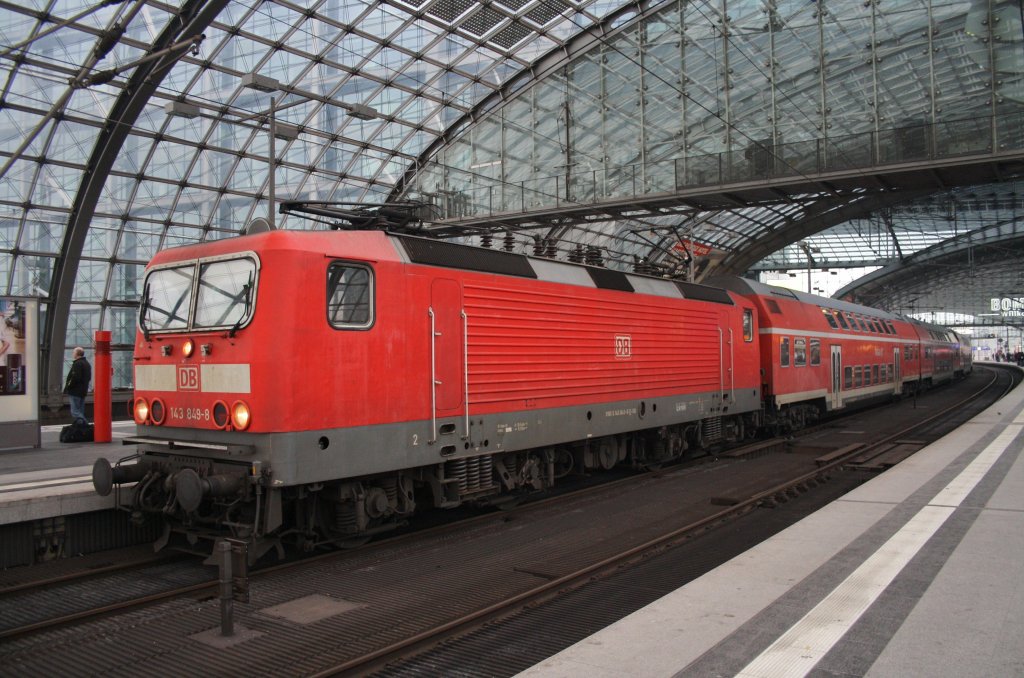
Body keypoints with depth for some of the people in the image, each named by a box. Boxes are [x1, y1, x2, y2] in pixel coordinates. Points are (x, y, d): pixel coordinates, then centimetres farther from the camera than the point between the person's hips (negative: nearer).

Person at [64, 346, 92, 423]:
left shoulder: (77, 364, -16)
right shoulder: (87, 363, 16)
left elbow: (75, 377, -23)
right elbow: (89, 377, 21)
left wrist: (68, 387, -14)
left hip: (75, 391, -10)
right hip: (83, 391, 10)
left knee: (75, 411, -9)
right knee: (81, 411, 14)